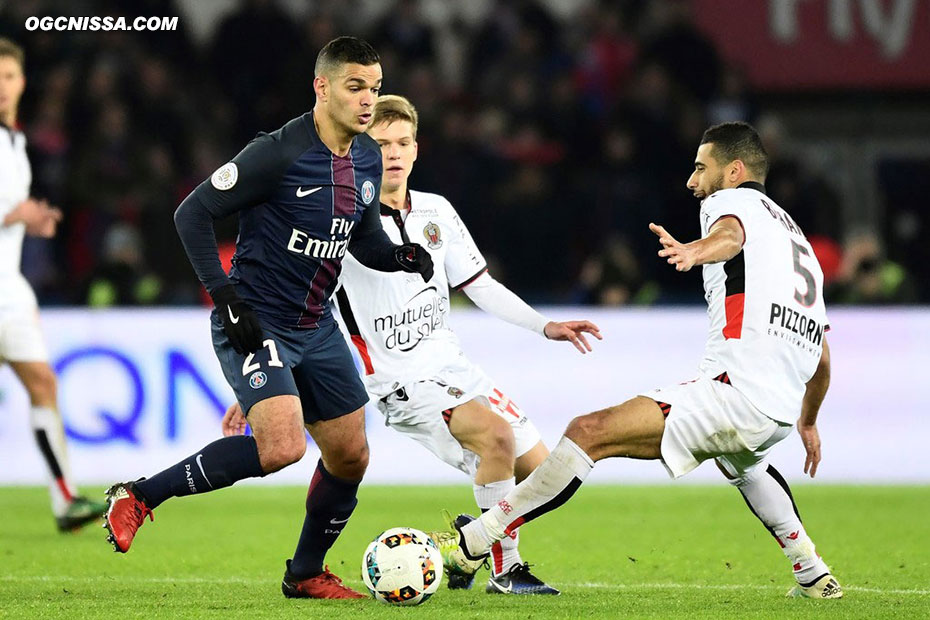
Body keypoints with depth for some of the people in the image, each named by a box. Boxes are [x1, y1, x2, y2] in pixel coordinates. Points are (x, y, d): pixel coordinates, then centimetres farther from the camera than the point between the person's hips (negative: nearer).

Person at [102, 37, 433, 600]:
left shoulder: (367, 159, 5)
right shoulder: (278, 154, -18)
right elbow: (192, 214, -14)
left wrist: (402, 257, -2)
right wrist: (225, 297, -19)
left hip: (316, 326, 8)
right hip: (256, 323, -8)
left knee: (351, 454, 9)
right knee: (282, 445, -26)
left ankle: (307, 574, 30)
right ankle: (140, 496, -12)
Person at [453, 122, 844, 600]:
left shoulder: (730, 201, 5)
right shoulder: (795, 235, 30)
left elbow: (730, 235, -23)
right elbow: (821, 358, 33)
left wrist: (693, 252, -46)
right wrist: (808, 422, 48)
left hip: (736, 393, -9)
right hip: (782, 407, 9)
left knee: (591, 432, -14)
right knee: (743, 464, 44)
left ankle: (475, 541, -18)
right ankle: (813, 573, 41)